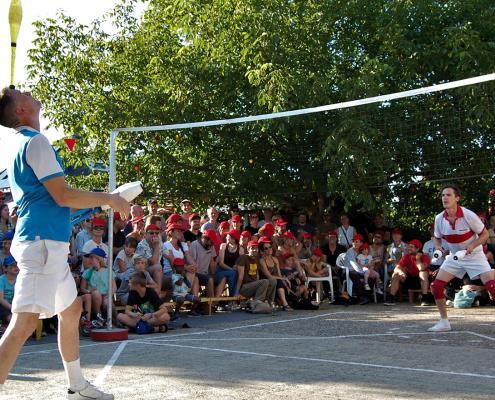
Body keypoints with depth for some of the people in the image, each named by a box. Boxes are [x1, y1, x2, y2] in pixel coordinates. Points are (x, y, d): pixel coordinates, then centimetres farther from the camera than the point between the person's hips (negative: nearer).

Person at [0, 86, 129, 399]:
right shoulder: (36, 141, -11)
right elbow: (63, 195, -19)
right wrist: (109, 199, -7)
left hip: (52, 244, 11)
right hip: (42, 243, -11)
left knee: (71, 310, 19)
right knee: (25, 321, -16)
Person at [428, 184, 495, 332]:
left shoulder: (468, 215, -21)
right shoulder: (439, 219, -10)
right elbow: (437, 238, 9)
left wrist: (472, 246, -25)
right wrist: (439, 248, -13)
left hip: (474, 255, -4)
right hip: (454, 256, 4)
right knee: (436, 286, -7)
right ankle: (444, 322, 9)